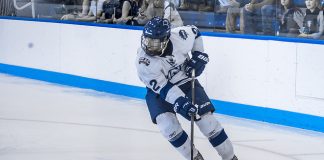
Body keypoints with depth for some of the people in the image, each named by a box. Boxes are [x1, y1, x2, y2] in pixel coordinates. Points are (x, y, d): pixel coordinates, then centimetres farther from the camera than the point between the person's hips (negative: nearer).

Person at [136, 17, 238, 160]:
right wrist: (180, 103, -42)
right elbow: (163, 87, -30)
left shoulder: (179, 36, -24)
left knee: (206, 119, -7)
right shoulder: (143, 61, -29)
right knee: (167, 124, -23)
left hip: (186, 82, 1)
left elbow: (195, 32, 1)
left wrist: (199, 55, -6)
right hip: (159, 90, -1)